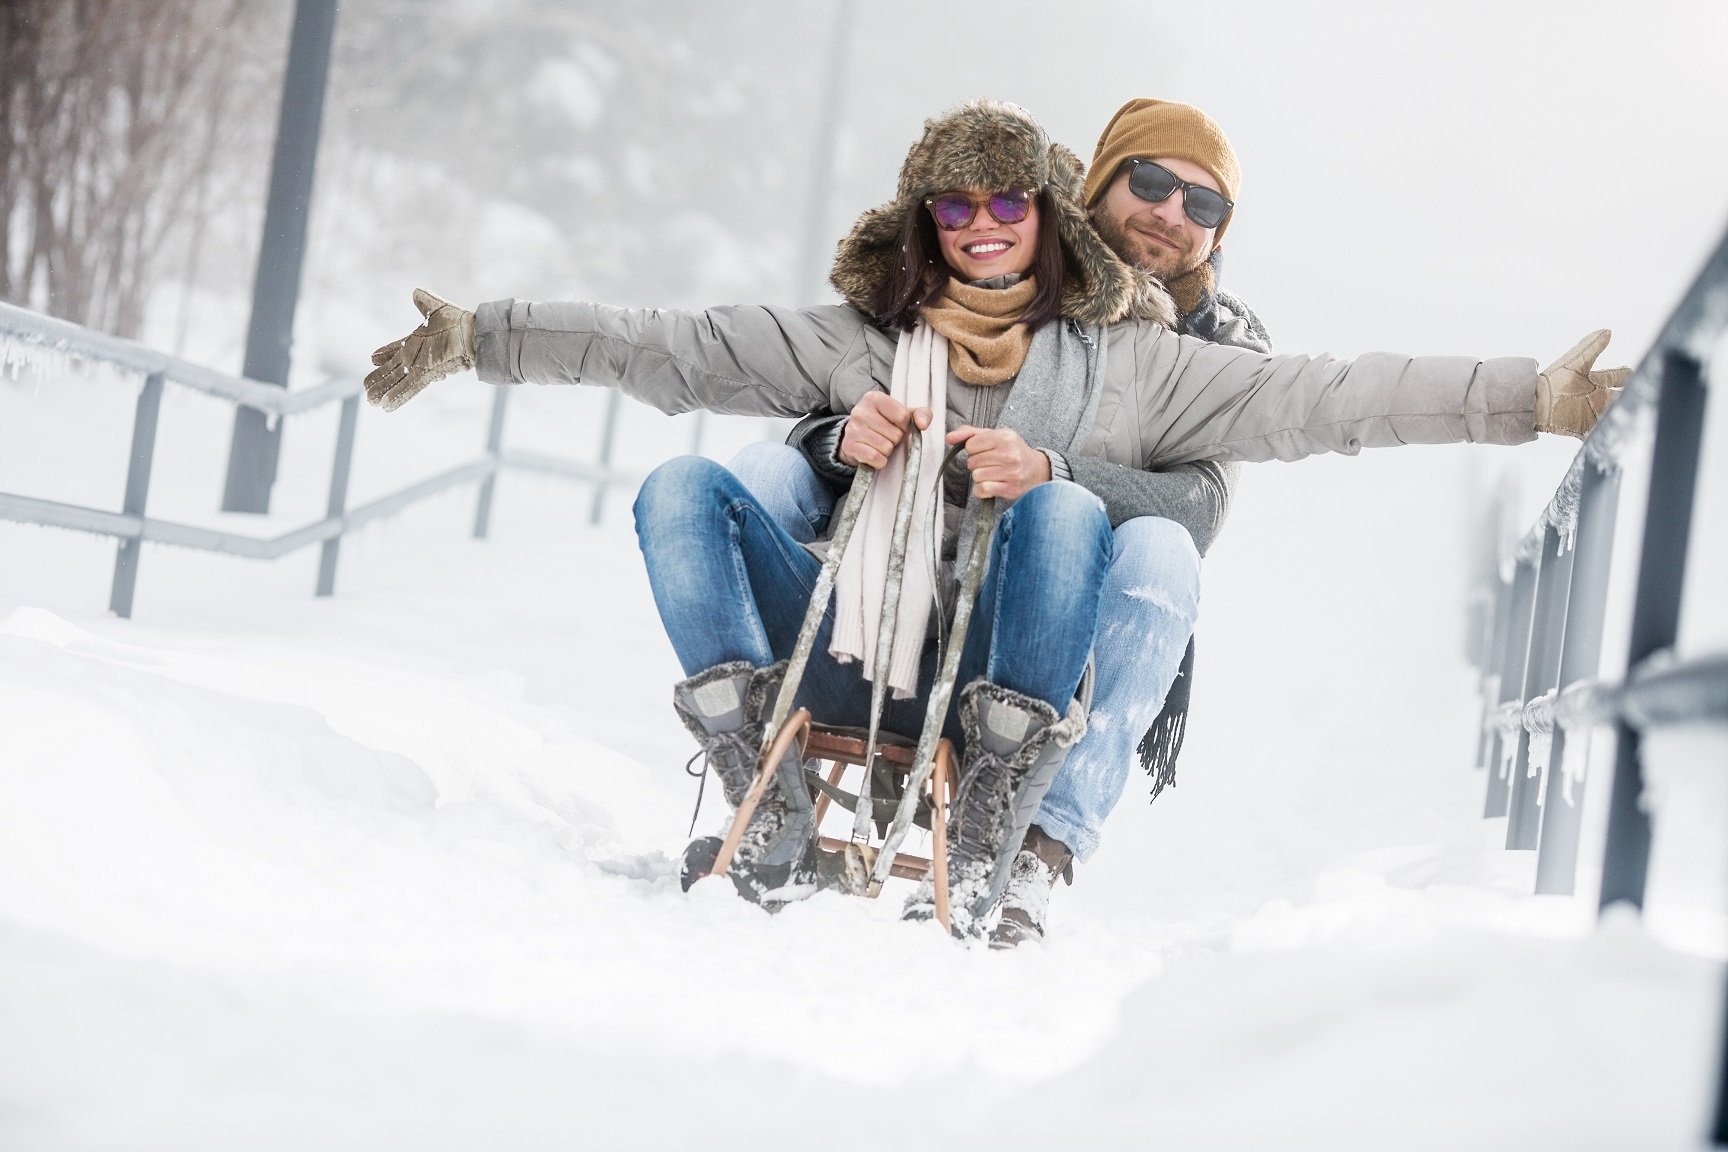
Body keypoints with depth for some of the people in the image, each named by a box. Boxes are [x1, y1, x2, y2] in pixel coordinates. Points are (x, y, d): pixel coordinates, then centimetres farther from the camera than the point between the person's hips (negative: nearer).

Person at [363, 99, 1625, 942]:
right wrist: (483, 338, -2)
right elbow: (676, 348, 6)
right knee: (683, 487, -14)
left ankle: (985, 853, -29)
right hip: (859, 661, 2)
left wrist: (1529, 400, -5)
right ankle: (774, 832, -22)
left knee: (1064, 507, -30)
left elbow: (1322, 398, 2)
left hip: (1016, 672, -2)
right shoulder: (860, 339, 12)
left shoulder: (1122, 358, 8)